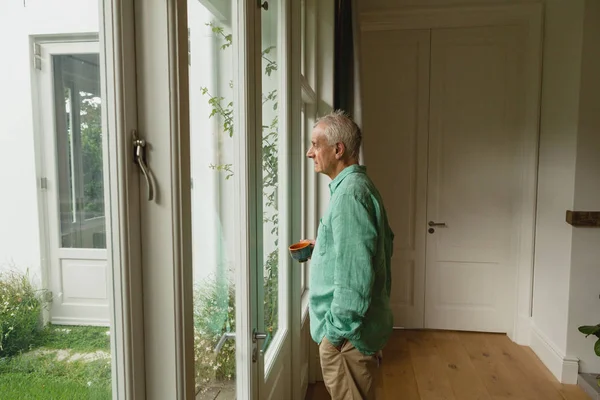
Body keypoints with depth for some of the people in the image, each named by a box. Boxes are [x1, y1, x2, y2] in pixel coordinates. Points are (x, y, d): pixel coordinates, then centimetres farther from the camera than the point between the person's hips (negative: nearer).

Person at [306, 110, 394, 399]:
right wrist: (325, 246, 17)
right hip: (367, 321, 10)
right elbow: (383, 241, 19)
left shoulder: (349, 194, -22)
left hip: (348, 332, -10)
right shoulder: (361, 185, 10)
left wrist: (337, 329, -20)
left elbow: (353, 273, -26)